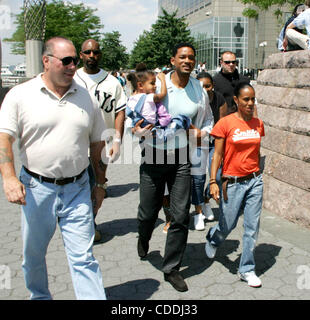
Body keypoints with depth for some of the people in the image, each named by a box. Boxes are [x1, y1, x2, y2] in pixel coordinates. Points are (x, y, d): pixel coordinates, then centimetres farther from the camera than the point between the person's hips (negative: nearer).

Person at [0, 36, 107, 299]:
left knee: (83, 258, 0)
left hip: (77, 189, 1)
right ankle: (39, 297, 41)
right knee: (33, 254, 16)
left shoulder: (85, 96, 7)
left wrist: (100, 184, 15)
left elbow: (97, 142, 14)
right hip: (36, 188, 0)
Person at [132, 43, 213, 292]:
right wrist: (138, 129, -18)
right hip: (153, 156, -1)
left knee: (180, 216, -1)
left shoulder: (199, 90, 5)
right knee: (148, 212, 10)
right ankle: (144, 238, 48)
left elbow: (208, 119, 20)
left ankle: (171, 268, 17)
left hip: (181, 159, 2)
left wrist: (202, 132, -1)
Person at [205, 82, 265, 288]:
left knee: (252, 226, 5)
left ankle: (247, 269, 20)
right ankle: (213, 239, 44)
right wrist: (213, 182, -13)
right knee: (227, 226, 9)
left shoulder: (258, 124, 5)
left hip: (254, 181, 4)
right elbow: (218, 155, -7)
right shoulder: (226, 123, -9)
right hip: (232, 182, -4)